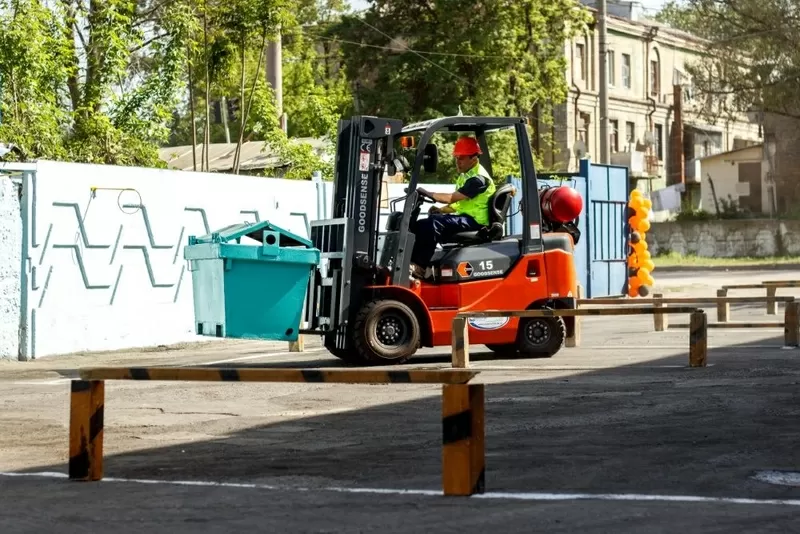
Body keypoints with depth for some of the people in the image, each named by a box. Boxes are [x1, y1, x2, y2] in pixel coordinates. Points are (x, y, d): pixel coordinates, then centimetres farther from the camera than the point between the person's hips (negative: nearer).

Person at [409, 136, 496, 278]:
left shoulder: (479, 178, -16)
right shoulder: (465, 175, 16)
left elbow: (451, 198, -22)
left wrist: (427, 193, -15)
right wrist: (441, 210, 3)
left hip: (474, 221, -10)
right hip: (462, 217, 10)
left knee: (434, 223, -31)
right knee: (420, 225, -5)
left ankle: (419, 266, -32)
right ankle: (413, 262, -17)